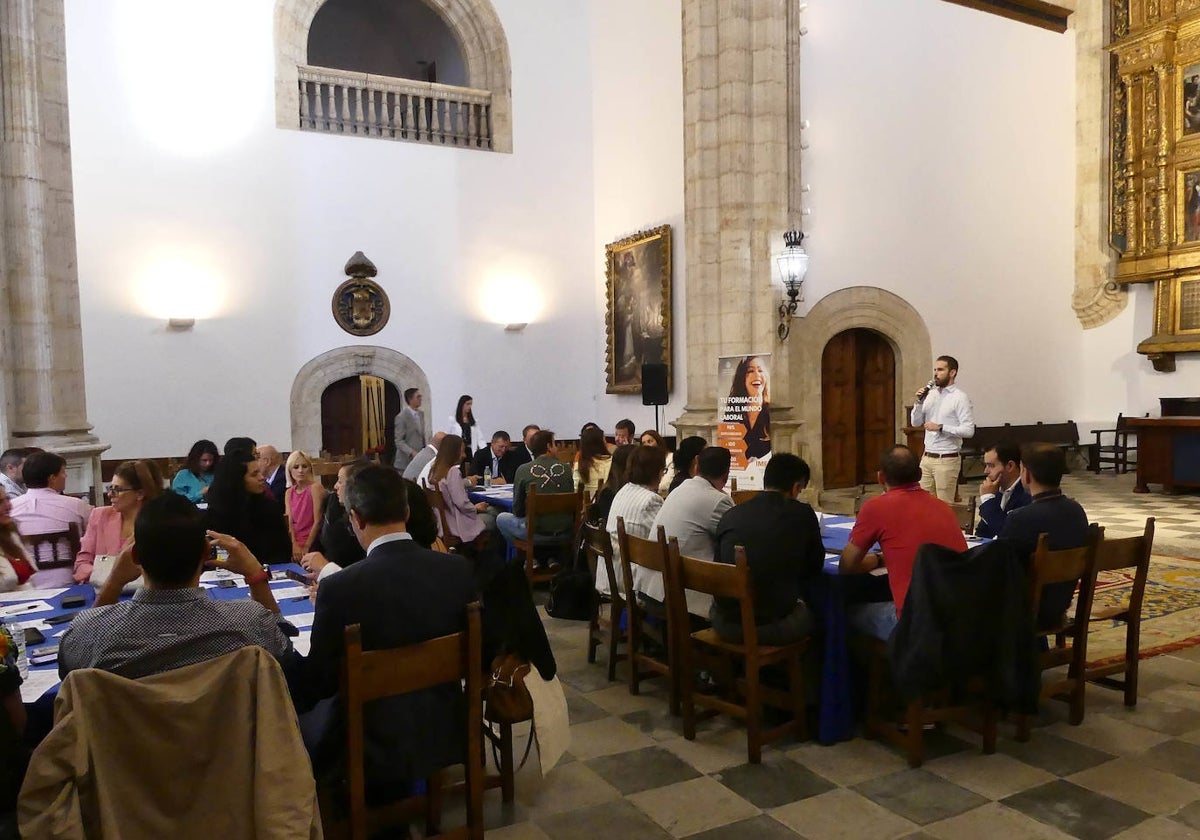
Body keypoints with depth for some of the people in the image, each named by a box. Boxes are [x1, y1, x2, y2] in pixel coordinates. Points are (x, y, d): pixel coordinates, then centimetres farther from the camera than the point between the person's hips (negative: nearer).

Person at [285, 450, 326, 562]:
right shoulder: (289, 493, 11)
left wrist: (306, 547, -12)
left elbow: (318, 521, -10)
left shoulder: (315, 487, -7)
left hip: (312, 544, -4)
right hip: (295, 543, 5)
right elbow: (290, 522, 4)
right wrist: (295, 545, -11)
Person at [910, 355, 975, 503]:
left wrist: (940, 428, -18)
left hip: (947, 459, -6)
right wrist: (919, 402, -2)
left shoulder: (960, 397, -8)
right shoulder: (931, 394, 10)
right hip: (927, 457, 6)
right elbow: (916, 422, 12)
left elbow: (968, 430, -15)